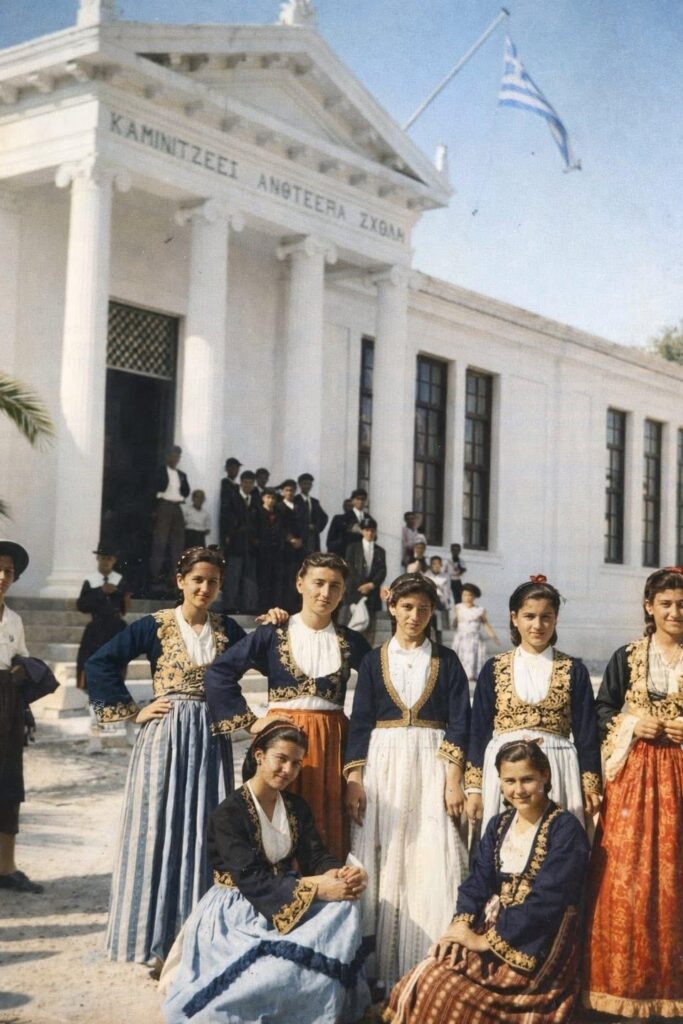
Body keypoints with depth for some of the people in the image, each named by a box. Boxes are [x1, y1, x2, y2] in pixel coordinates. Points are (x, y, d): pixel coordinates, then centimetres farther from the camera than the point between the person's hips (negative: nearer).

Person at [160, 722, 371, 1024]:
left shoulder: (298, 808, 7)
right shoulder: (229, 813, -15)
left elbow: (317, 857, -3)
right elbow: (251, 880, -24)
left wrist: (343, 874, -28)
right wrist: (316, 887, -33)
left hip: (289, 901, 7)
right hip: (238, 912, -6)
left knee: (343, 908, -24)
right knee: (286, 963, -35)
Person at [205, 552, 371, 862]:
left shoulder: (350, 642, 7)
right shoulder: (273, 635, 0)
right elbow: (219, 672, -4)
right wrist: (249, 721, -7)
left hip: (332, 740, 2)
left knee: (330, 822, 2)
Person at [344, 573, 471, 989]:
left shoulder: (446, 661, 7)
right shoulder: (375, 661, 8)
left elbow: (458, 724, 2)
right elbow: (359, 723, 5)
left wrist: (454, 780, -7)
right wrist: (353, 780, -4)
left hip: (432, 766, -1)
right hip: (382, 765, 1)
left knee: (433, 862, -6)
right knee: (383, 861, 0)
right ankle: (381, 965, 8)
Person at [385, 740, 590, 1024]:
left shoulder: (565, 829, -8)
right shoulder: (498, 825, 14)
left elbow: (546, 901, -17)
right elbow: (478, 881, 5)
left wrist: (487, 940, -19)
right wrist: (461, 925, -16)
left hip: (537, 946, -6)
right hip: (490, 929, 6)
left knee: (444, 992, -24)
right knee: (418, 984, -19)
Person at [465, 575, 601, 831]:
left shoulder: (573, 670, 6)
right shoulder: (494, 669, 7)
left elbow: (586, 732, 7)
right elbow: (479, 730, 7)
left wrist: (591, 784, 2)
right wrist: (474, 786, 3)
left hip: (558, 771, 0)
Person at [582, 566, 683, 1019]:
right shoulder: (627, 657, 7)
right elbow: (602, 711, 10)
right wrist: (631, 723, -7)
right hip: (634, 776, 1)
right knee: (626, 875, -2)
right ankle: (627, 980, 11)